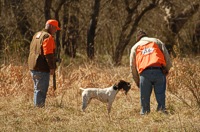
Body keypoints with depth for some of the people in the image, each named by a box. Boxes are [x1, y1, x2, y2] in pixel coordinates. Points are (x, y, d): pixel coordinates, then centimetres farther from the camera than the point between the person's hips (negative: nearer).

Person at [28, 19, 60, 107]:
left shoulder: (36, 35, 18)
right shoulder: (48, 37, -12)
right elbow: (48, 54, -19)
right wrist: (52, 67, -17)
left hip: (33, 67, 9)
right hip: (42, 68, -9)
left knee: (37, 89, 16)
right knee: (41, 90, -8)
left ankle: (36, 106, 18)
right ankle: (39, 106, -9)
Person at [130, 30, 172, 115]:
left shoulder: (135, 47, 25)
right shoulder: (156, 41, 24)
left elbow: (132, 66, 21)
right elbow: (166, 56, 12)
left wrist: (137, 82, 26)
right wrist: (167, 70, 17)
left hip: (144, 73, 0)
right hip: (159, 71, 0)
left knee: (144, 98, 5)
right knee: (160, 96, 1)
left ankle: (144, 113, 2)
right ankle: (162, 110, -9)